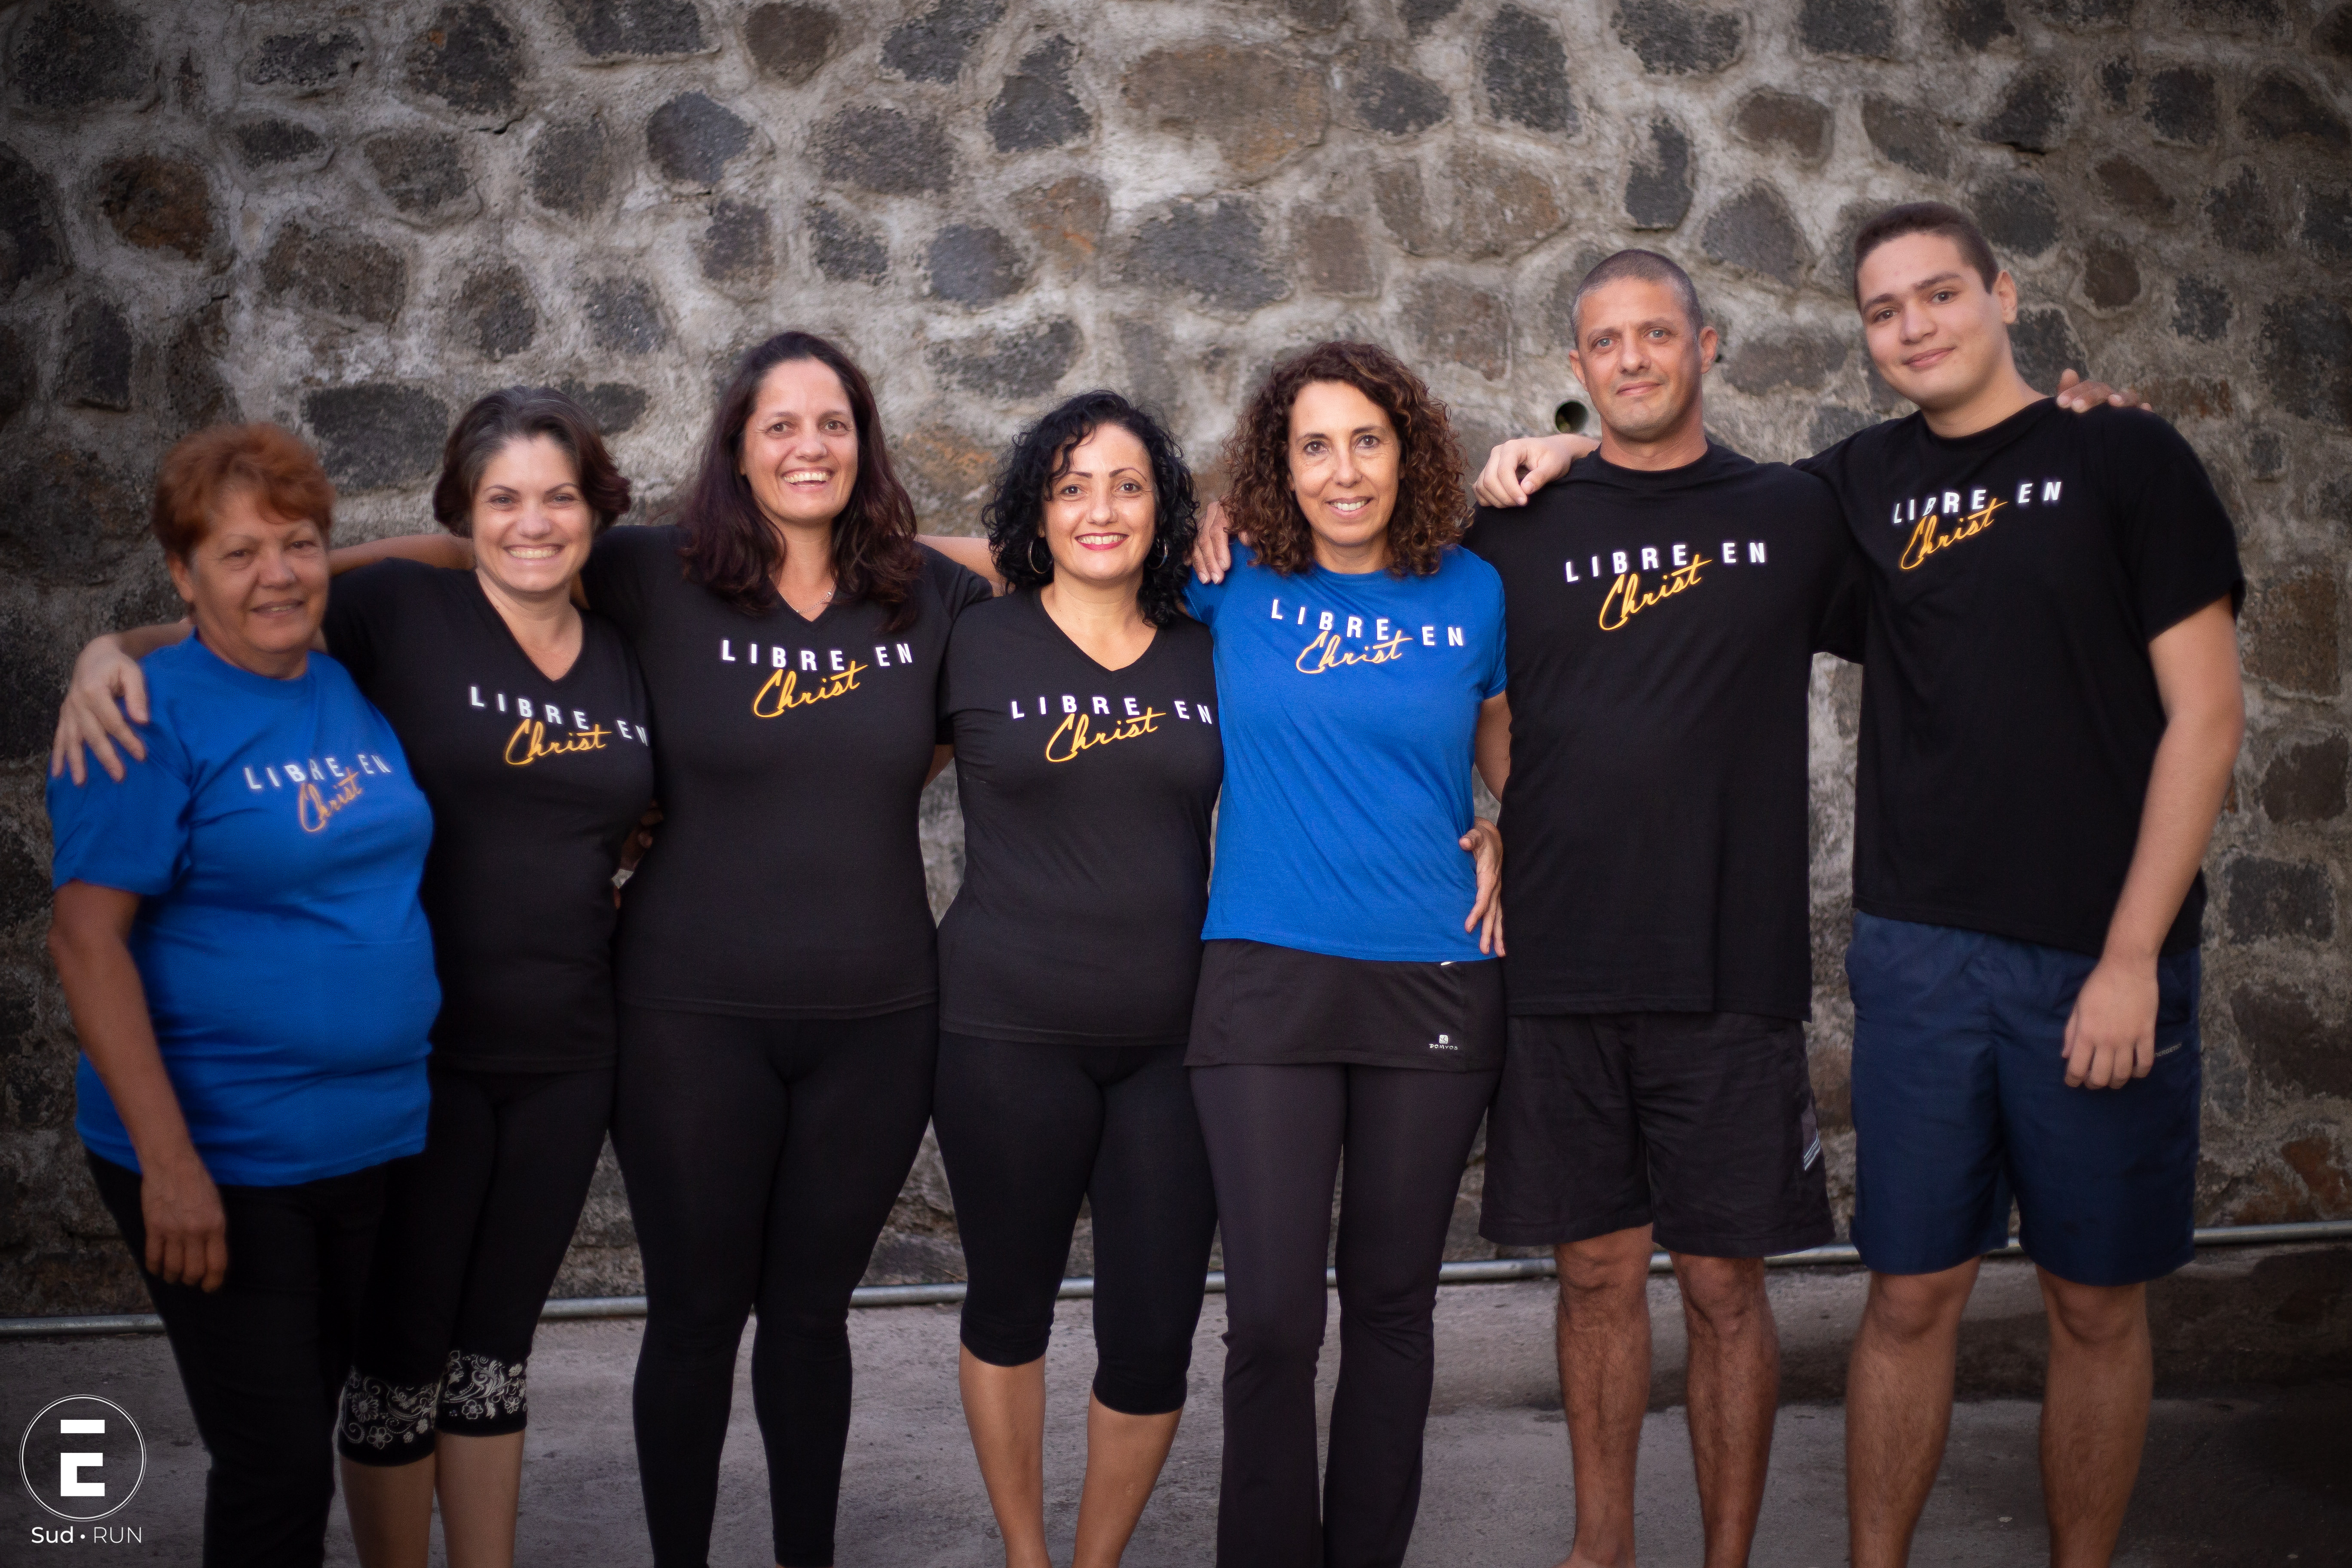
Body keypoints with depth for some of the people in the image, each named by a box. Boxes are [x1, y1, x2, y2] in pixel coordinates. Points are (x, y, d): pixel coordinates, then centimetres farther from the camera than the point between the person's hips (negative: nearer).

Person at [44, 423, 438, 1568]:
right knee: (277, 1466, -1)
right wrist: (168, 1163, -21)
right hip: (221, 1161, -6)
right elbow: (86, 939, -17)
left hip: (375, 1138, 6)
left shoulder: (355, 691, 7)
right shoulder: (150, 715, -12)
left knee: (309, 1436, 19)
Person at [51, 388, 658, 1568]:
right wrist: (111, 650, -21)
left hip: (566, 1059, 4)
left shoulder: (626, 664, 6)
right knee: (403, 1350, 8)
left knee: (497, 1341, 17)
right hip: (419, 1056, -4)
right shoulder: (398, 611, -8)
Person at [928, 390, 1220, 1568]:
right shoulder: (976, 642, -1)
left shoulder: (1211, 655, 6)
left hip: (1172, 1036, 2)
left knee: (1154, 1338, 5)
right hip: (1008, 1032, -2)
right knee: (1011, 1303, 14)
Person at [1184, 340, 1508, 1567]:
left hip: (1435, 982, 1)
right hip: (1267, 981, -1)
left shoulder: (1471, 592, 5)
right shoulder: (1234, 586, 2)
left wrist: (1503, 834, 4)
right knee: (1273, 1317, -3)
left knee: (1392, 1301, 12)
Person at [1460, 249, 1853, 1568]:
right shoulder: (1516, 529, 7)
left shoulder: (1797, 515, 5)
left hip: (1733, 974, -1)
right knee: (1599, 1271, 11)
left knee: (1724, 1283, 6)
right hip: (1561, 970, 1)